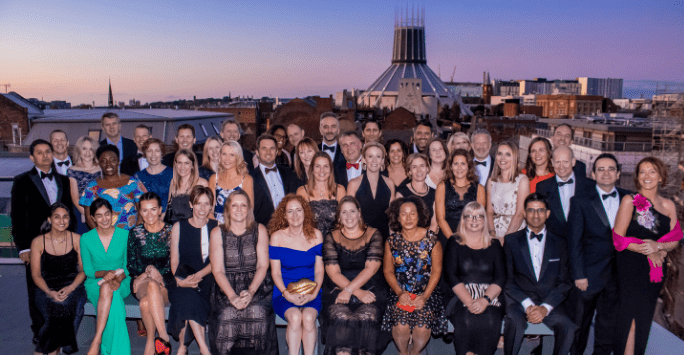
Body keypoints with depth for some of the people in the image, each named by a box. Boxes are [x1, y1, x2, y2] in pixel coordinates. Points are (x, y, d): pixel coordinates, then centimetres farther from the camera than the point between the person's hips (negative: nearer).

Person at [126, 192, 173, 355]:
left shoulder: (170, 231, 3)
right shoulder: (135, 233, 8)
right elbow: (130, 265, 8)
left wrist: (154, 271, -13)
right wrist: (147, 272, -12)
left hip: (166, 282, -1)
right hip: (141, 282, 1)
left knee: (146, 303, -34)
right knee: (153, 286, -37)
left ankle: (151, 342, -20)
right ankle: (164, 337, -32)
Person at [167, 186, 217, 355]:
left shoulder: (216, 227, 6)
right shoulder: (179, 227, 9)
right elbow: (174, 259, 6)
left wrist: (198, 275, -17)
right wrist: (179, 279, -13)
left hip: (207, 279, 0)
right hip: (184, 281, 0)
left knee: (188, 298, -30)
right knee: (188, 296, -32)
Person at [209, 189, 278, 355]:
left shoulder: (259, 230, 8)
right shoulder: (217, 233, 7)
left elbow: (263, 265, 2)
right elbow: (217, 270, 0)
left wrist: (251, 291, -15)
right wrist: (232, 296, -17)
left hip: (256, 285, 0)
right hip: (226, 287, 0)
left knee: (258, 311, -29)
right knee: (227, 313, -29)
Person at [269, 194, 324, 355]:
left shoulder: (315, 235, 4)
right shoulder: (277, 237, 0)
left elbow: (319, 270, 6)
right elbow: (275, 272, 1)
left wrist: (314, 292, -10)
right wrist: (287, 294, -15)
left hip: (311, 292, 1)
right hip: (284, 292, -1)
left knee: (308, 317, -29)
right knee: (295, 316, -30)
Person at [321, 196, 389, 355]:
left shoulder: (373, 235, 8)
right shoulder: (331, 238, 9)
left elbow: (371, 268, -2)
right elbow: (333, 273, 0)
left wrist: (349, 290, -15)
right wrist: (358, 292, -13)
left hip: (370, 289, 0)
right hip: (337, 290, 0)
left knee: (366, 317, -30)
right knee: (341, 317, -30)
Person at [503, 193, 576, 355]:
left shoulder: (559, 243, 10)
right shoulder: (511, 240, 7)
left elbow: (564, 281, 5)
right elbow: (508, 279, 3)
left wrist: (545, 308, -11)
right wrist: (527, 305, -12)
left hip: (549, 301, 1)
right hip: (519, 299, -1)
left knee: (567, 326, -27)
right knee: (514, 322, -33)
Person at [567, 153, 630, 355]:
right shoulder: (580, 202, -4)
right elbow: (574, 241, -6)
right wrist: (578, 275, -10)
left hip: (618, 271, 3)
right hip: (590, 273, -2)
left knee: (609, 323, 13)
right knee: (580, 321, 10)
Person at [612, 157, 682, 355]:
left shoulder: (668, 205, 8)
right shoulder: (630, 201, -5)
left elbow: (675, 241, 7)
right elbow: (619, 238, -8)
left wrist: (658, 246, -13)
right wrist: (646, 251, -13)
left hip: (656, 269, 4)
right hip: (631, 267, -4)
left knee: (645, 317, 11)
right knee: (631, 315, -2)